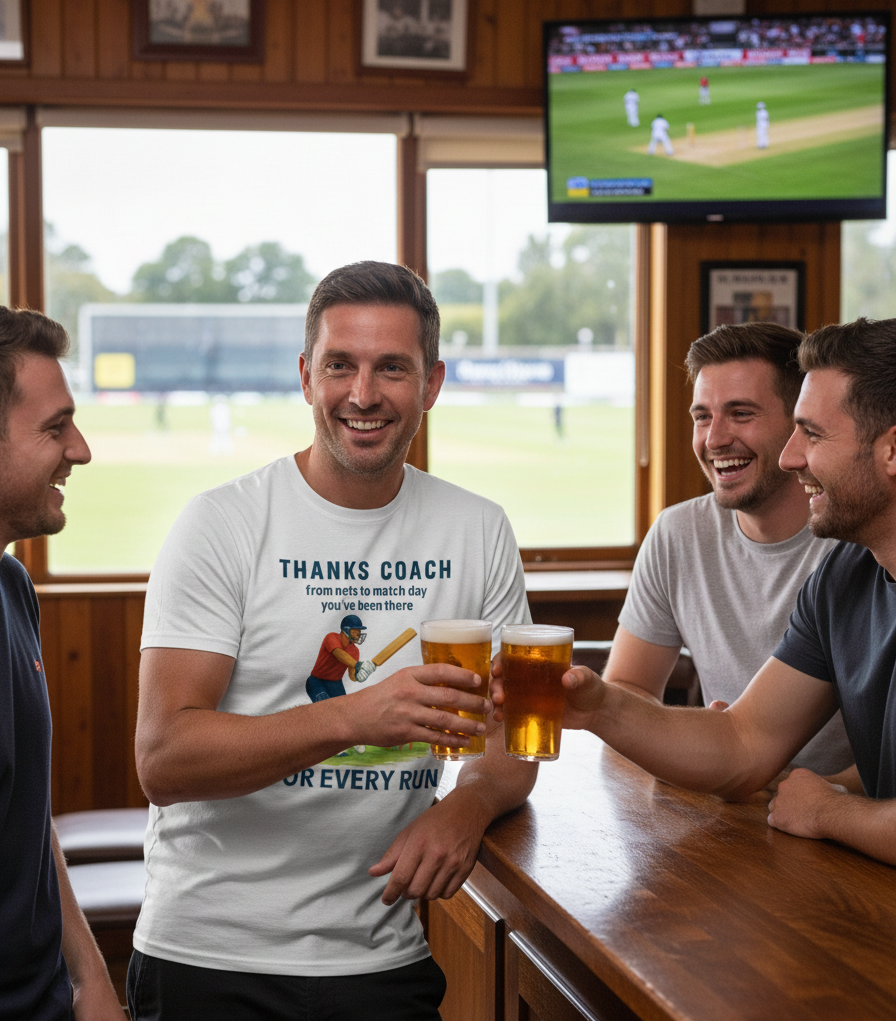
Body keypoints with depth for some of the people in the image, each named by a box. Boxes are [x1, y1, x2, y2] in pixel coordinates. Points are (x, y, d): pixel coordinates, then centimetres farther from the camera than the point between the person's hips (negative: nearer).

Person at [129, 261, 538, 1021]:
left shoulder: (478, 532, 2)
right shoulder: (222, 525, -9)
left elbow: (510, 738, 7)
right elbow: (163, 759, -17)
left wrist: (467, 805, -16)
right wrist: (351, 719, -31)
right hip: (209, 958, -3)